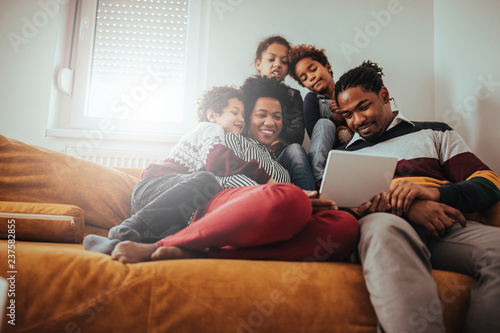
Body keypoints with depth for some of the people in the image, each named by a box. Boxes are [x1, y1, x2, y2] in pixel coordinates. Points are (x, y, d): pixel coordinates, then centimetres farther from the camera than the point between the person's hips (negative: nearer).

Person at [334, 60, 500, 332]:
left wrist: (435, 192, -10)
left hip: (443, 226, 2)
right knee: (382, 225, -39)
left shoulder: (433, 133, 25)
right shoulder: (342, 154, 25)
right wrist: (403, 207, -12)